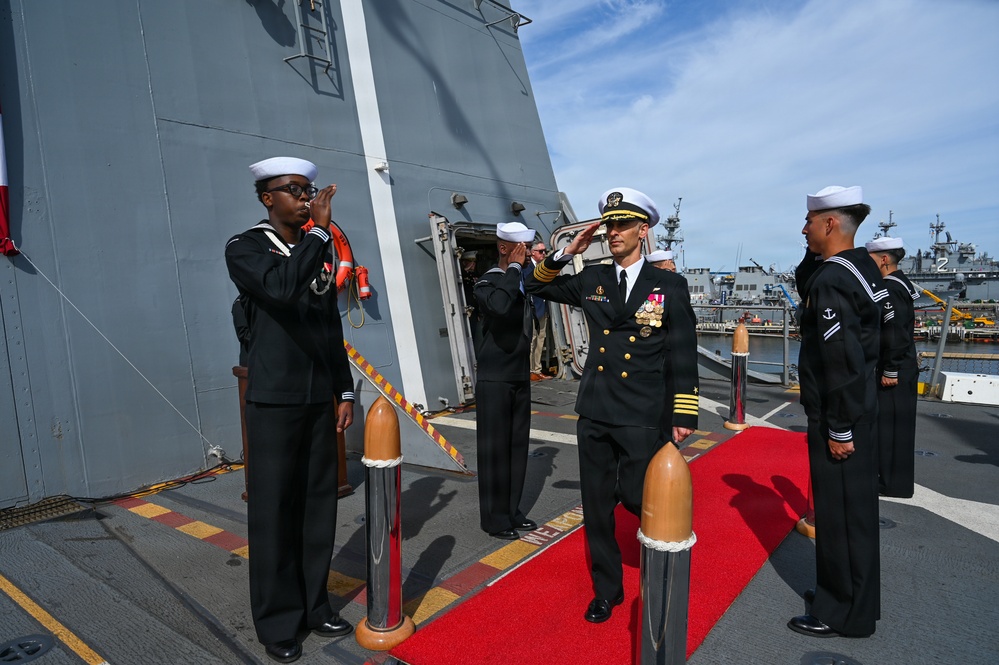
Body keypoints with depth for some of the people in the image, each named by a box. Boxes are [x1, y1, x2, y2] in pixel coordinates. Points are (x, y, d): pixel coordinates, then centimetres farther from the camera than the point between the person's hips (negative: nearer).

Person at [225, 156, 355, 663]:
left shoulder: (317, 254, 12)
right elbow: (280, 288, -27)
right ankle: (279, 622, 18)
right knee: (274, 511, 3)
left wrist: (344, 391, 11)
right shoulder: (244, 249, -4)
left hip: (320, 400, 5)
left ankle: (314, 604, 26)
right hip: (273, 402, -5)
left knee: (319, 505, 10)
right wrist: (319, 230, -20)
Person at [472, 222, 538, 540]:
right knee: (495, 448, 0)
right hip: (494, 380, -7)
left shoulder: (524, 281, 12)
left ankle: (512, 510, 24)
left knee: (517, 446, 12)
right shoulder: (487, 283, -10)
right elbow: (499, 306, -32)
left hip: (520, 377, 7)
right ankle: (494, 518, 12)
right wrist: (515, 267, -22)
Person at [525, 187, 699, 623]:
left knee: (638, 499, 1)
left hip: (642, 418, -3)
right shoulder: (591, 280, 6)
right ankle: (606, 590, 31)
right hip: (594, 413, 4)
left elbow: (684, 355, -2)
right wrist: (567, 253, -1)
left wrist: (683, 415, -5)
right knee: (596, 505, 11)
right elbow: (535, 286, 13)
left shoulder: (669, 285, -2)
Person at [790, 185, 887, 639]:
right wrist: (814, 256, 8)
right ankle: (852, 595, 38)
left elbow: (843, 362, -25)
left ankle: (844, 614, 21)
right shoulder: (860, 266, 8)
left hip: (838, 418, -10)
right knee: (853, 507, 20)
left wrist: (839, 429, -20)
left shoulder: (832, 280, -22)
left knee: (840, 512, 4)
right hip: (859, 411, 10)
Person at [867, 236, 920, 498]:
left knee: (892, 426, -1)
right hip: (902, 369, 10)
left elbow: (895, 334, -24)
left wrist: (890, 371, -20)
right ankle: (895, 477, 28)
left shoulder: (891, 288, -18)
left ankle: (893, 483, 9)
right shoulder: (898, 284, 13)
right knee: (895, 426, 17)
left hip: (895, 372, -10)